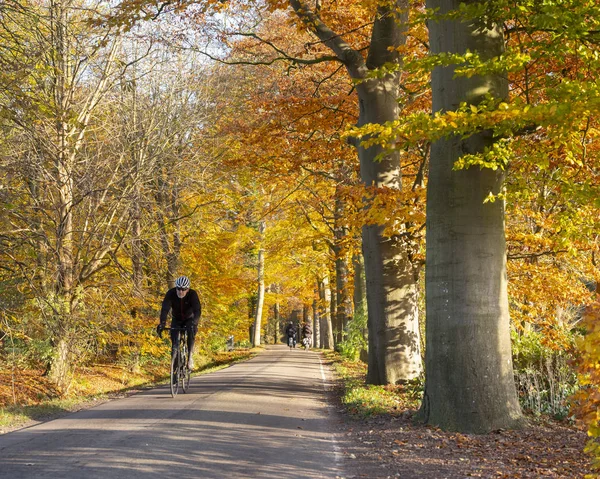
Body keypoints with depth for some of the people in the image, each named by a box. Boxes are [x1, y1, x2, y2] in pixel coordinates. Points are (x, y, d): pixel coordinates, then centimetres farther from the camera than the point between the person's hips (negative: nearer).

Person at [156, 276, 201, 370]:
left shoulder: (192, 294, -27)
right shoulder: (171, 293, -25)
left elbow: (197, 310, -37)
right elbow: (165, 309, -34)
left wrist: (194, 323, -55)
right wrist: (162, 323, -50)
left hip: (189, 319, -2)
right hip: (177, 320, 2)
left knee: (191, 332, -31)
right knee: (175, 341, -15)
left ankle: (190, 356, -21)